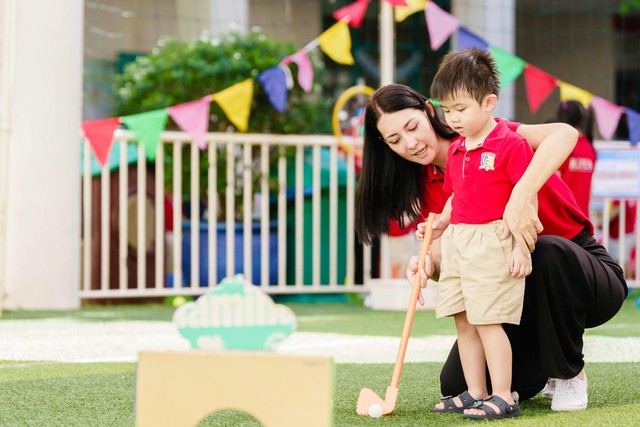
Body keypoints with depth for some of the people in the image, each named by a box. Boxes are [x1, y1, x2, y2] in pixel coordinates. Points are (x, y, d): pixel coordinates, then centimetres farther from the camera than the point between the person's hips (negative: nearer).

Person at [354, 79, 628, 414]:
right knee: (456, 384, -10)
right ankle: (543, 364, 19)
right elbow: (448, 259, -5)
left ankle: (570, 375, -16)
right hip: (519, 292, 5)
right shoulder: (429, 187, 3)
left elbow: (564, 133, -33)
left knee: (547, 249, -40)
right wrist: (429, 263, -29)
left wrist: (522, 194, -47)